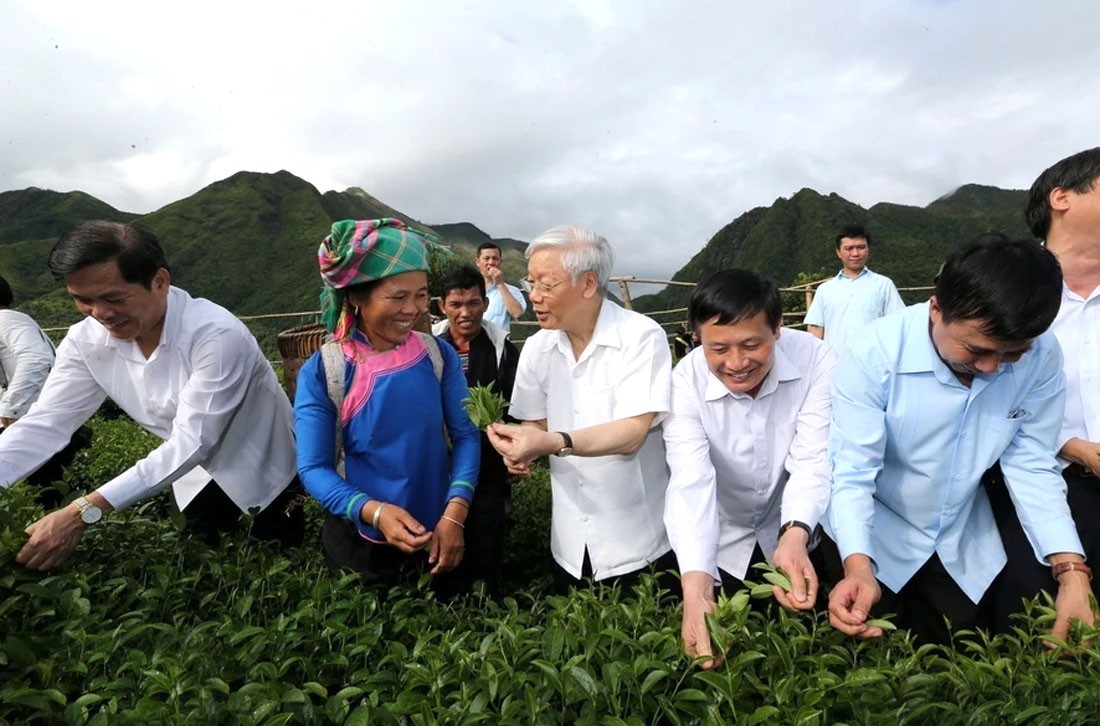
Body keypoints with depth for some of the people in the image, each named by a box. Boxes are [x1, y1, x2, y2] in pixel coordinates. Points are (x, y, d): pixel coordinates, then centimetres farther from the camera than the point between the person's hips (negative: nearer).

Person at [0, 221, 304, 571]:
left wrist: (84, 511, -41)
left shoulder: (216, 334, -34)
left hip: (259, 469, -5)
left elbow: (191, 441, -35)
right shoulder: (85, 341, -13)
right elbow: (44, 423, -13)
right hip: (196, 474, 5)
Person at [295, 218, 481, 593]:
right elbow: (313, 468, -14)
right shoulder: (320, 371, -15)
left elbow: (465, 434, -7)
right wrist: (375, 512, -29)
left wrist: (454, 514, -20)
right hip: (361, 539, -2)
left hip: (437, 532, 2)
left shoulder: (439, 355, -8)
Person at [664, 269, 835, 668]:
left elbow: (812, 460, -27)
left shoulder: (817, 360, -25)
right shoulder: (686, 380, -27)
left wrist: (795, 535, -46)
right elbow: (691, 482, -37)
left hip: (792, 533, 1)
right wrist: (696, 587, -50)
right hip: (720, 543, 0)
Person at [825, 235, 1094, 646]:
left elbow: (1031, 465, -11)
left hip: (965, 546, 3)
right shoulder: (875, 357, -30)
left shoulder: (1041, 357, -18)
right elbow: (852, 474, -29)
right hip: (875, 540, -3)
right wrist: (858, 566, -43)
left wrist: (1071, 570, -22)